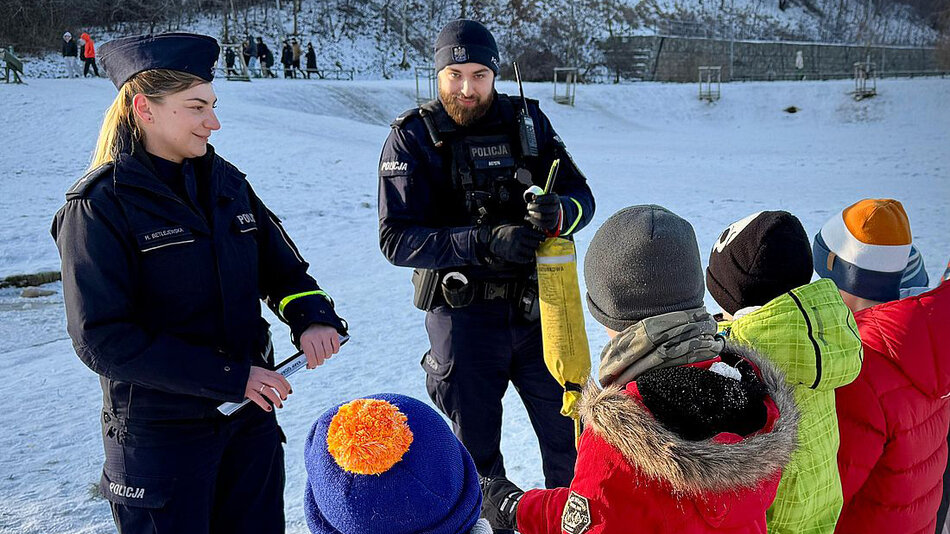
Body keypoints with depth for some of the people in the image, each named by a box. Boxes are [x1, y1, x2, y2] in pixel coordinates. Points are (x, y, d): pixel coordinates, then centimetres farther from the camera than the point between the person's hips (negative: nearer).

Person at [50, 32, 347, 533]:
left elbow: (281, 267, 10)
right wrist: (230, 376, -22)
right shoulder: (99, 206, -13)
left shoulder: (226, 182, 4)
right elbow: (103, 340, -18)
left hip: (252, 417, 6)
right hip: (159, 433, -5)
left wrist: (312, 318, -12)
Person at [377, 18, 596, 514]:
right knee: (476, 451, 15)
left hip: (537, 306, 3)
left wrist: (559, 212, -23)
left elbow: (581, 195, 2)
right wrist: (485, 242, -27)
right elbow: (396, 238, -16)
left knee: (571, 438, 14)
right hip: (464, 315, -2)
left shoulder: (527, 121, 1)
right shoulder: (413, 137, -8)